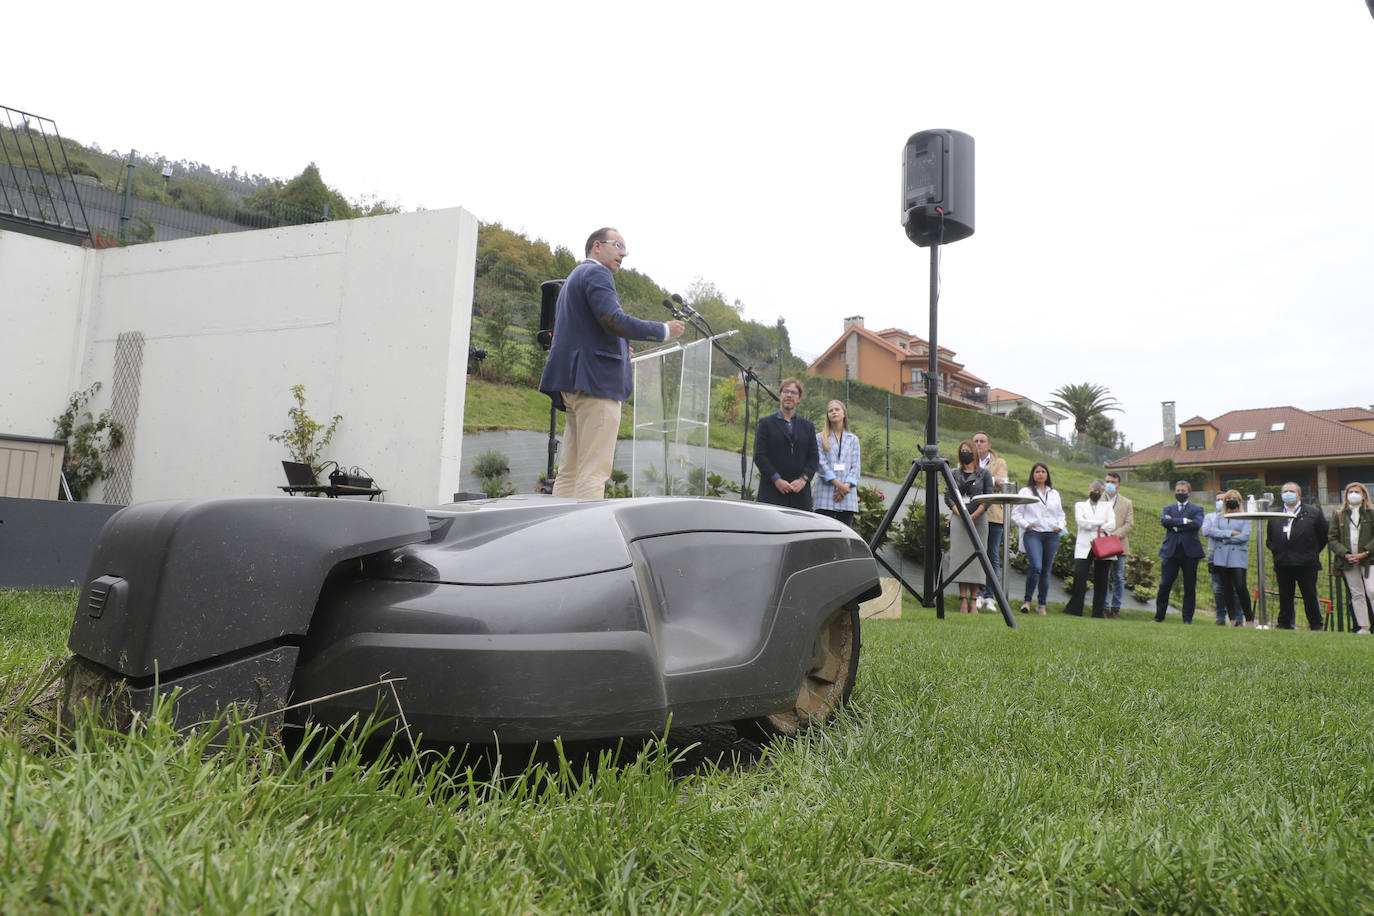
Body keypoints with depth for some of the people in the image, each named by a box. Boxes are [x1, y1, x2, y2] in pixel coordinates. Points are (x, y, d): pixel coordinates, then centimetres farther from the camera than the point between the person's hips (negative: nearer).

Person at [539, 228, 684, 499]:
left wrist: (619, 350, 28)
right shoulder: (597, 273, -4)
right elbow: (612, 319, -19)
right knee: (593, 472, -13)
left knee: (570, 472, 7)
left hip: (573, 385, 10)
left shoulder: (574, 278, 28)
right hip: (597, 380, -10)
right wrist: (664, 330, -11)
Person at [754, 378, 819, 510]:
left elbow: (814, 457, 11)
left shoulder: (808, 426, 17)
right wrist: (777, 479, -11)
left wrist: (803, 479, -5)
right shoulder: (766, 423, 7)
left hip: (800, 492, 3)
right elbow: (759, 456, -1)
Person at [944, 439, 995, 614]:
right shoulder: (953, 473, 11)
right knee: (960, 556, -5)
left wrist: (973, 516, -11)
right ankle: (963, 599, -4)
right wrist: (961, 514, -8)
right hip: (958, 519, 1)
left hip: (979, 519, -1)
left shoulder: (984, 473, 6)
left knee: (976, 557, -4)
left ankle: (973, 601, -1)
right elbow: (948, 497, 6)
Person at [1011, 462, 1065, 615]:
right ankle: (1027, 601, -9)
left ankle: (1041, 605, 13)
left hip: (1051, 535, 4)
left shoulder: (1054, 493, 19)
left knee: (1046, 570, 4)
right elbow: (1016, 513, 4)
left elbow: (1061, 514, 25)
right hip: (1033, 534, -4)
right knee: (1036, 567, -21)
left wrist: (1059, 526, 8)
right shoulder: (1025, 492, 7)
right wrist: (1026, 525, -8)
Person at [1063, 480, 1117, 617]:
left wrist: (1091, 525, -5)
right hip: (1084, 548, -2)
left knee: (1101, 580, 0)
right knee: (1079, 576, -13)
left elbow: (1112, 525, 2)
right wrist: (1101, 523, -4)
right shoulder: (1080, 505, 16)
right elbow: (1081, 522, -4)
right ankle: (1074, 609, -7)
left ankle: (1099, 611, 5)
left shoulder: (1107, 507, 19)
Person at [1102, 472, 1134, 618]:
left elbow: (1130, 524, 1)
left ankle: (1116, 608, 10)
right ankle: (1104, 607, 7)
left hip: (1119, 545, 1)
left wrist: (1116, 534, -15)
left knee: (1119, 578, 3)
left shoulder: (1127, 503, 11)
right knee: (1103, 577, 1)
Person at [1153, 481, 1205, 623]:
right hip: (1171, 551, 1)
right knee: (1165, 585, -2)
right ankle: (1159, 616, 6)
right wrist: (1184, 521, -13)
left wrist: (1175, 524, -10)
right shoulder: (1168, 509, 15)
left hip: (1190, 552, -1)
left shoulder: (1197, 509, 10)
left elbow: (1197, 524, -11)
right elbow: (1164, 521, -7)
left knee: (1190, 587, 3)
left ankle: (1188, 617, 11)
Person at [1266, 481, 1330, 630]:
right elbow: (1270, 538, 20)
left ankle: (1316, 626, 14)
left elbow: (1324, 534, 7)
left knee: (1310, 597, 3)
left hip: (1306, 564, -2)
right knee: (1285, 598, 7)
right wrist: (1276, 552, 9)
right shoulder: (1274, 515, 10)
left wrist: (1312, 553, 6)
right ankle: (1284, 625, 15)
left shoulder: (1313, 513, 2)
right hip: (1282, 565, 2)